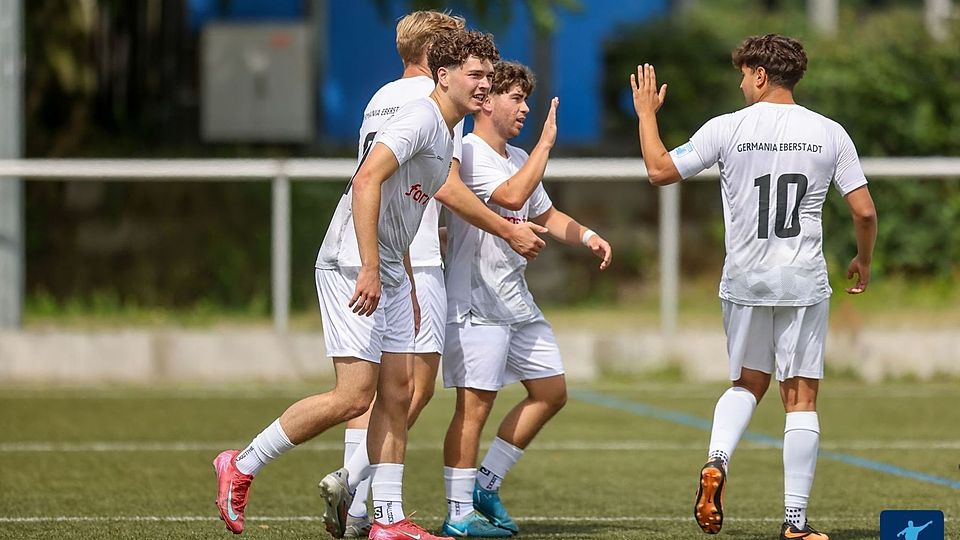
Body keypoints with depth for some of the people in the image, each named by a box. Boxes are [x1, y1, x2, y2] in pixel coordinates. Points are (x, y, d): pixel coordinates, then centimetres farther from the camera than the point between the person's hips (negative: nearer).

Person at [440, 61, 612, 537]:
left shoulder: (518, 158, 16)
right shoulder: (467, 154, -13)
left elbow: (545, 215, 27)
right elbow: (512, 197, -27)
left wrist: (587, 236, 9)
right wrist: (546, 142, -19)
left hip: (517, 299, 9)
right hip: (475, 301, -9)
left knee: (551, 392, 10)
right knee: (475, 405, -9)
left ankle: (486, 485, 19)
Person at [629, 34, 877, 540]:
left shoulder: (727, 129, -4)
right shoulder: (829, 133, -1)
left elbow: (660, 170, 1)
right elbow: (864, 211, 0)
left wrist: (646, 113, 16)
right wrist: (863, 260, 19)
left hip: (744, 281, 1)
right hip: (804, 283, -1)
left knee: (747, 383, 20)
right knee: (801, 397, 3)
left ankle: (716, 460, -7)